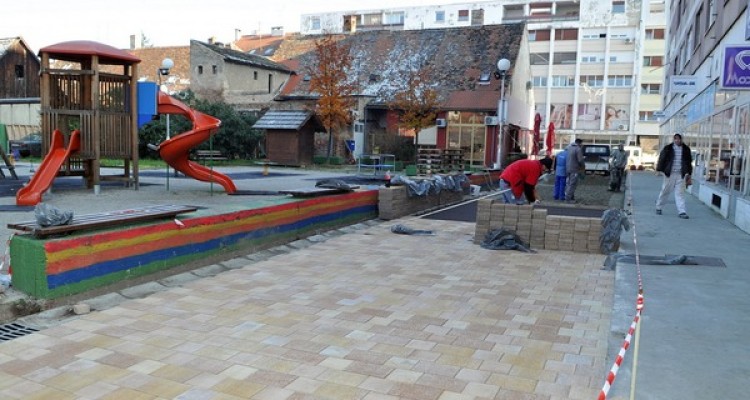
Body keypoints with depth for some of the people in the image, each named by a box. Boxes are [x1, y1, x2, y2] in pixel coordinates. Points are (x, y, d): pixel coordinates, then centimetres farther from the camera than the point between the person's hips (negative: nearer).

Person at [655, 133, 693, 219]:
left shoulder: (686, 149, 8)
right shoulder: (668, 148, 0)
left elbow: (689, 162, 16)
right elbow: (662, 159, 2)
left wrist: (688, 173, 14)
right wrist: (659, 170, -5)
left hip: (681, 175, 2)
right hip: (670, 174, -2)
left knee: (680, 193, -1)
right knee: (665, 191, 7)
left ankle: (682, 212, -4)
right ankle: (658, 207, 24)